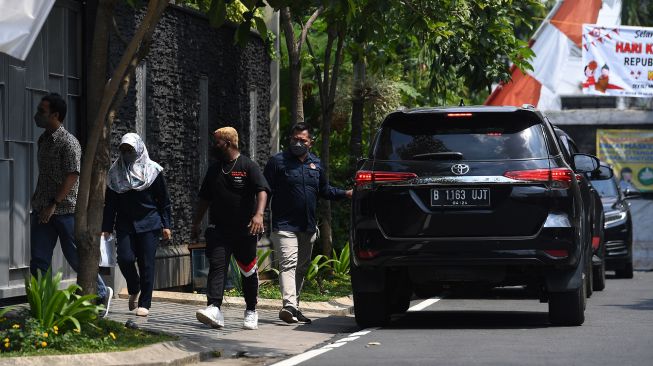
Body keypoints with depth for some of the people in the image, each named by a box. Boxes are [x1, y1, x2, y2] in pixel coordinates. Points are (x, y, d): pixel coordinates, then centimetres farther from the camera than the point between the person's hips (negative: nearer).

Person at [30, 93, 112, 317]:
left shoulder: (68, 142, -12)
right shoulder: (43, 140, 12)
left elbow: (72, 175, -17)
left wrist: (54, 204, -20)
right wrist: (38, 201, 14)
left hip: (65, 209, -7)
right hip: (43, 211, 7)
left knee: (76, 257, 2)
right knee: (38, 260, 0)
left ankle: (102, 294, 20)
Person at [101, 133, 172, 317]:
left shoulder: (152, 170, 1)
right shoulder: (115, 172, 9)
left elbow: (164, 200, 4)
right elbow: (110, 203, 11)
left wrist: (166, 225, -1)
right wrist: (106, 228, 6)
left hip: (148, 223, -2)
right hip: (125, 224, 2)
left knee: (146, 263, -5)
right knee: (125, 258, -12)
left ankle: (144, 303, 4)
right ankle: (134, 290, 16)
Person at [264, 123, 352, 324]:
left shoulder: (316, 164, 14)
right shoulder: (278, 162, -3)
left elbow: (324, 190, 25)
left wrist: (346, 194, 12)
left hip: (308, 227, 6)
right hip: (284, 225, -6)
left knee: (301, 268, 13)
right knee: (288, 263, -19)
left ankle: (295, 308, 24)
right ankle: (288, 305, -31)